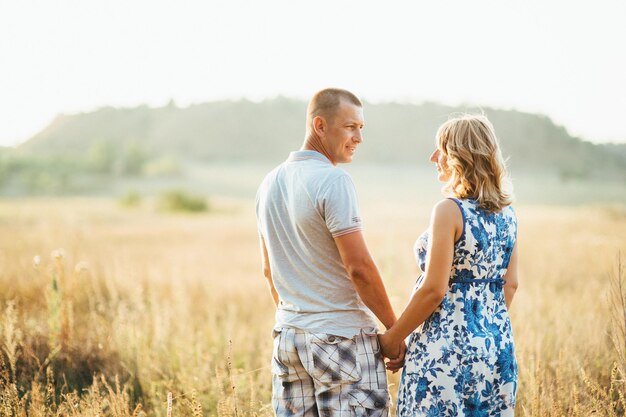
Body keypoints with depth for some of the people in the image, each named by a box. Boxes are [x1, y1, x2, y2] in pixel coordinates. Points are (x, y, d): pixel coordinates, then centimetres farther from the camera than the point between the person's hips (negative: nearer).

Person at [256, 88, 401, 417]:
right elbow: (359, 268, -17)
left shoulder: (270, 183, 10)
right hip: (341, 338, -8)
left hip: (287, 337, 8)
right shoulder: (333, 180, -15)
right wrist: (394, 328, -8)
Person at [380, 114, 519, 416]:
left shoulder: (449, 211, -16)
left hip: (447, 347, -7)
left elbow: (434, 290, -18)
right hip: (497, 345, 8)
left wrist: (392, 338, -7)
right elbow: (510, 285, 11)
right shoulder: (506, 214, 6)